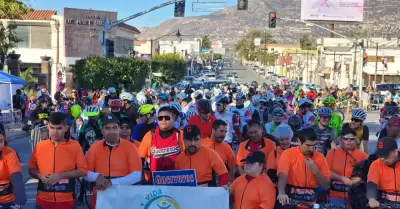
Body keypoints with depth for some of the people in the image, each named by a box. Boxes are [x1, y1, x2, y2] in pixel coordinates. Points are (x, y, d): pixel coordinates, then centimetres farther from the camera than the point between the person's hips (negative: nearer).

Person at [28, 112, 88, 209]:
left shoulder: (75, 146, -3)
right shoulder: (39, 146, 3)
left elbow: (83, 170, -5)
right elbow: (31, 170, 10)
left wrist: (61, 175, -14)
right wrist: (40, 176, -10)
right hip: (43, 201, 2)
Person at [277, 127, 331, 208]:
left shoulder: (320, 157, 3)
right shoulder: (288, 154, -6)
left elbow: (326, 186, 4)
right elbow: (282, 175, -21)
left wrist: (315, 171, -11)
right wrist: (281, 193, -38)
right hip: (291, 201, -4)